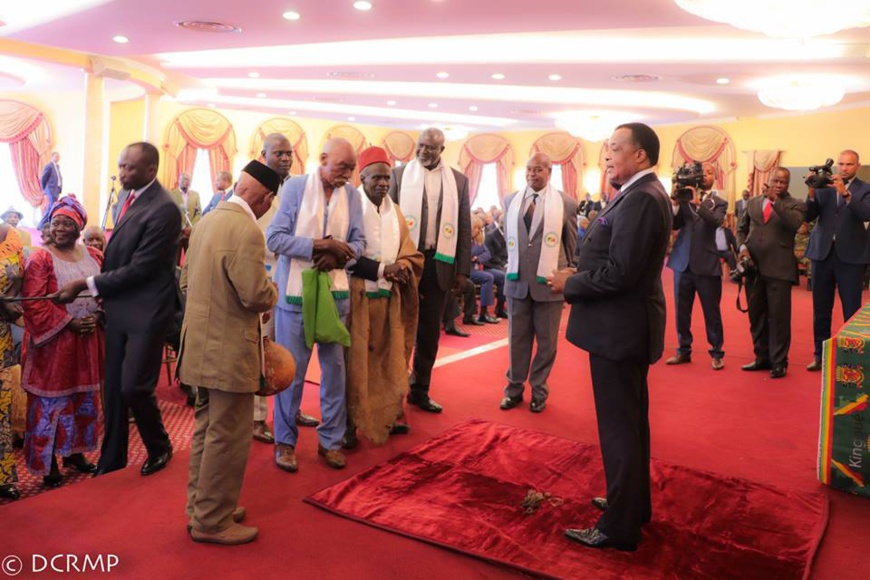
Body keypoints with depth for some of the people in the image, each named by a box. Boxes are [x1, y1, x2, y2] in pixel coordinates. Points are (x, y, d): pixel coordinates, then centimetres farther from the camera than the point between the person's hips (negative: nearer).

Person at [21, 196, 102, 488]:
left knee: (84, 400, 15)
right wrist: (68, 322, -19)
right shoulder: (40, 259, -8)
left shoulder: (94, 256, 7)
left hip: (88, 341, 5)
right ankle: (48, 465, 14)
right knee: (50, 403, 2)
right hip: (53, 343, -5)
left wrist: (99, 316, -6)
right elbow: (34, 303, -14)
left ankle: (74, 453, 31)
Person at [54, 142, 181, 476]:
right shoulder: (127, 196, 8)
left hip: (146, 312, -8)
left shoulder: (163, 209, -19)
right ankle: (111, 460, 28)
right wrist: (104, 292, 12)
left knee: (133, 387, -5)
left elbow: (139, 268, -20)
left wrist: (85, 285, -15)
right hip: (118, 308, 8)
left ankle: (159, 448, 22)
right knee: (113, 388, 13)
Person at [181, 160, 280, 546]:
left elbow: (187, 281, 13)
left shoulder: (207, 221, 8)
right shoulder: (246, 231, -21)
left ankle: (201, 506, 33)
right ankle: (211, 522, 15)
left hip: (202, 343, 9)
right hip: (229, 350, -9)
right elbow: (257, 296, -23)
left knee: (207, 429, 20)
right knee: (227, 437, 3)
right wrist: (272, 289, -3)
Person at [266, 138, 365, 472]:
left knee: (335, 366, 8)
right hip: (295, 291, -3)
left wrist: (339, 254, -15)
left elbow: (358, 242, 6)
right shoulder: (295, 187, -5)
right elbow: (274, 237, -11)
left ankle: (330, 440, 22)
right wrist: (320, 245, -17)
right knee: (292, 370, 5)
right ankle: (285, 441, 20)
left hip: (334, 291, 3)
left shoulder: (351, 194, 4)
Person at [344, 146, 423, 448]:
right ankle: (350, 424, 8)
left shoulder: (395, 212, 12)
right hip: (358, 297, -6)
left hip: (389, 298, 6)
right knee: (356, 361, -1)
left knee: (389, 359, 12)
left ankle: (390, 415, 24)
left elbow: (412, 255, 12)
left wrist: (402, 268, -11)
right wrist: (382, 269, -18)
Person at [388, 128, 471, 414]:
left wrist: (463, 270, 2)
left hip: (439, 263, 2)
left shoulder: (458, 180, 7)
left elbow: (464, 227, 7)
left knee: (430, 331, 10)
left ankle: (420, 390, 22)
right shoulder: (400, 174, 2)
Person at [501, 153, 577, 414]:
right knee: (517, 339, 12)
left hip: (549, 283, -2)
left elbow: (572, 247, 3)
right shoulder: (511, 201, 5)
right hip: (517, 281, 3)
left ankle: (539, 391, 23)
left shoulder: (566, 203, -4)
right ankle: (514, 388, 26)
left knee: (546, 341, 8)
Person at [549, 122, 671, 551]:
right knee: (630, 422, 21)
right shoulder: (641, 194, 13)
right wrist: (579, 276, 3)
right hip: (628, 326, 11)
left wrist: (570, 283, -13)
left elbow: (619, 272, -27)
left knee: (619, 427, 0)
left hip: (618, 328, -11)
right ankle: (633, 503, 37)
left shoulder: (640, 199, -21)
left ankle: (619, 527, 13)